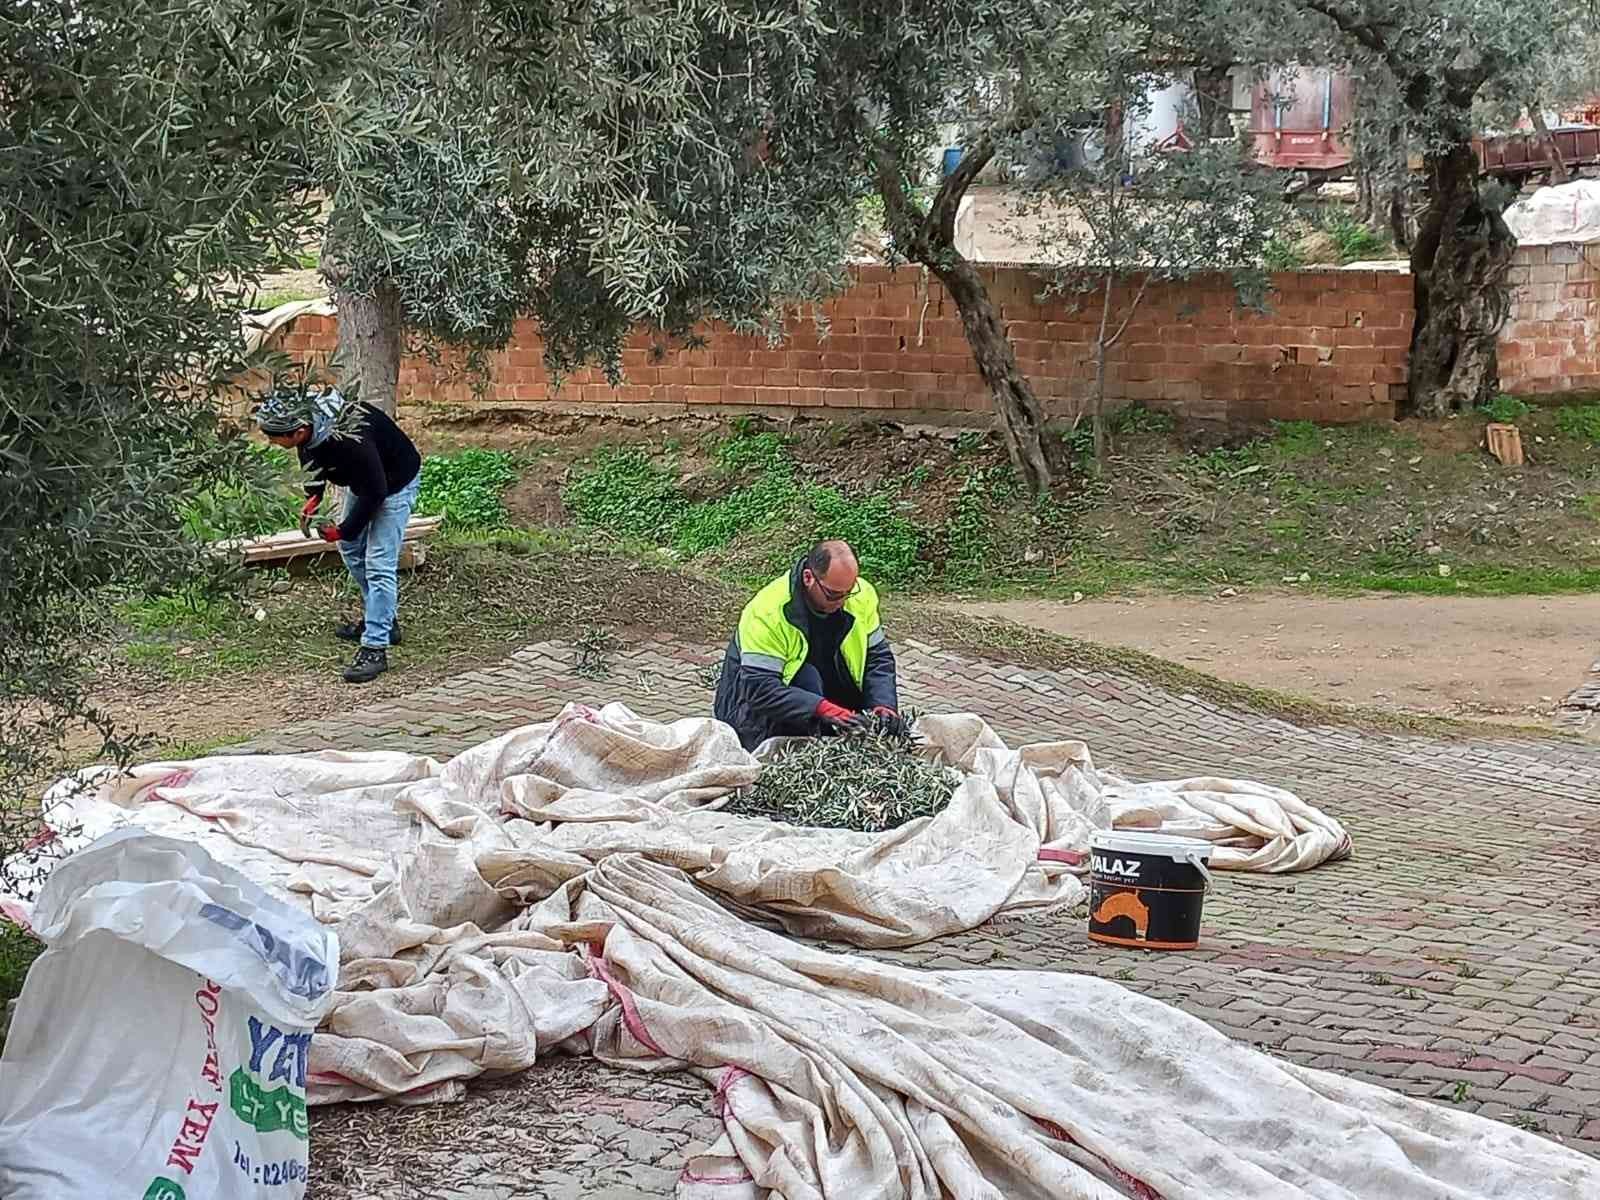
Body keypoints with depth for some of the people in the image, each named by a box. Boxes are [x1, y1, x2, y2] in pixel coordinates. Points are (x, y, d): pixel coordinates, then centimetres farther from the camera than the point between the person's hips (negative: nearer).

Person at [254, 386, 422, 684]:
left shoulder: (350, 439, -41)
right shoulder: (306, 417, -18)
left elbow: (374, 492, -30)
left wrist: (344, 530, -20)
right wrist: (314, 496, -8)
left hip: (395, 481, -9)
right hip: (364, 479, 9)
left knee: (379, 563, -14)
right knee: (350, 550, 18)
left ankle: (375, 647, -13)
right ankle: (381, 621, 32)